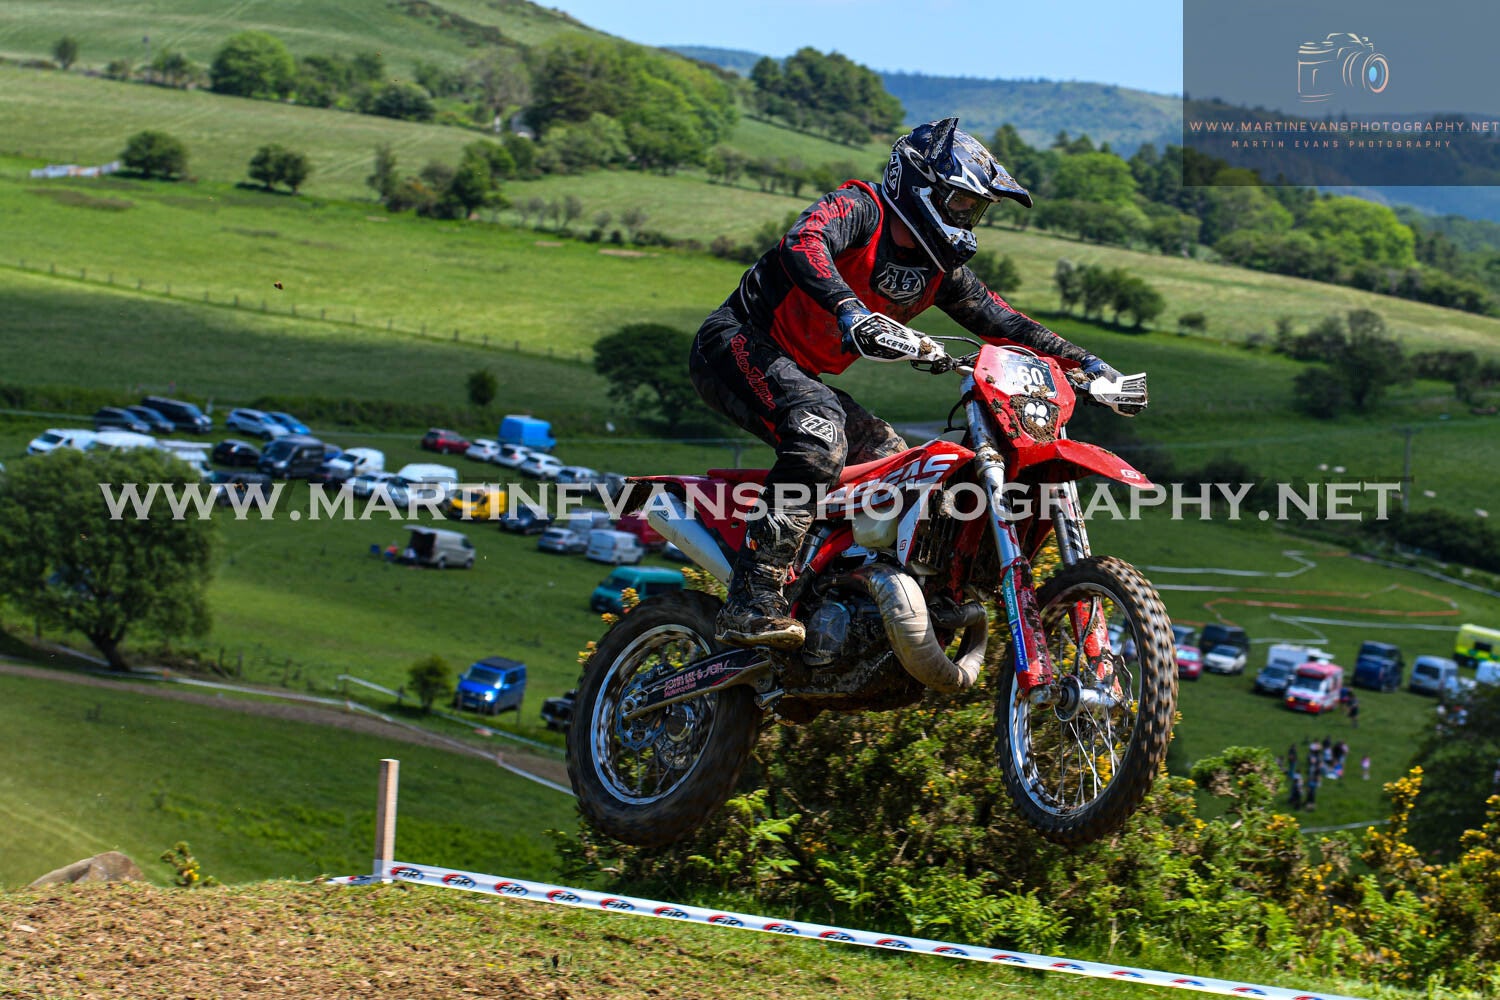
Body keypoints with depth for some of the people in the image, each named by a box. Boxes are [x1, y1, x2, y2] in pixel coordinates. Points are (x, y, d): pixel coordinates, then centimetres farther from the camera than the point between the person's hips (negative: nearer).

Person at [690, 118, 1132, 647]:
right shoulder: (858, 208, -16)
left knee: (894, 462, 7)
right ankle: (751, 602, -39)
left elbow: (999, 319, 15)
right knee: (821, 433, -33)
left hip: (798, 374, 10)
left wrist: (1082, 361, 6)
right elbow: (802, 242, -37)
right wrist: (848, 309, -52)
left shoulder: (941, 271, 8)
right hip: (738, 341, -10)